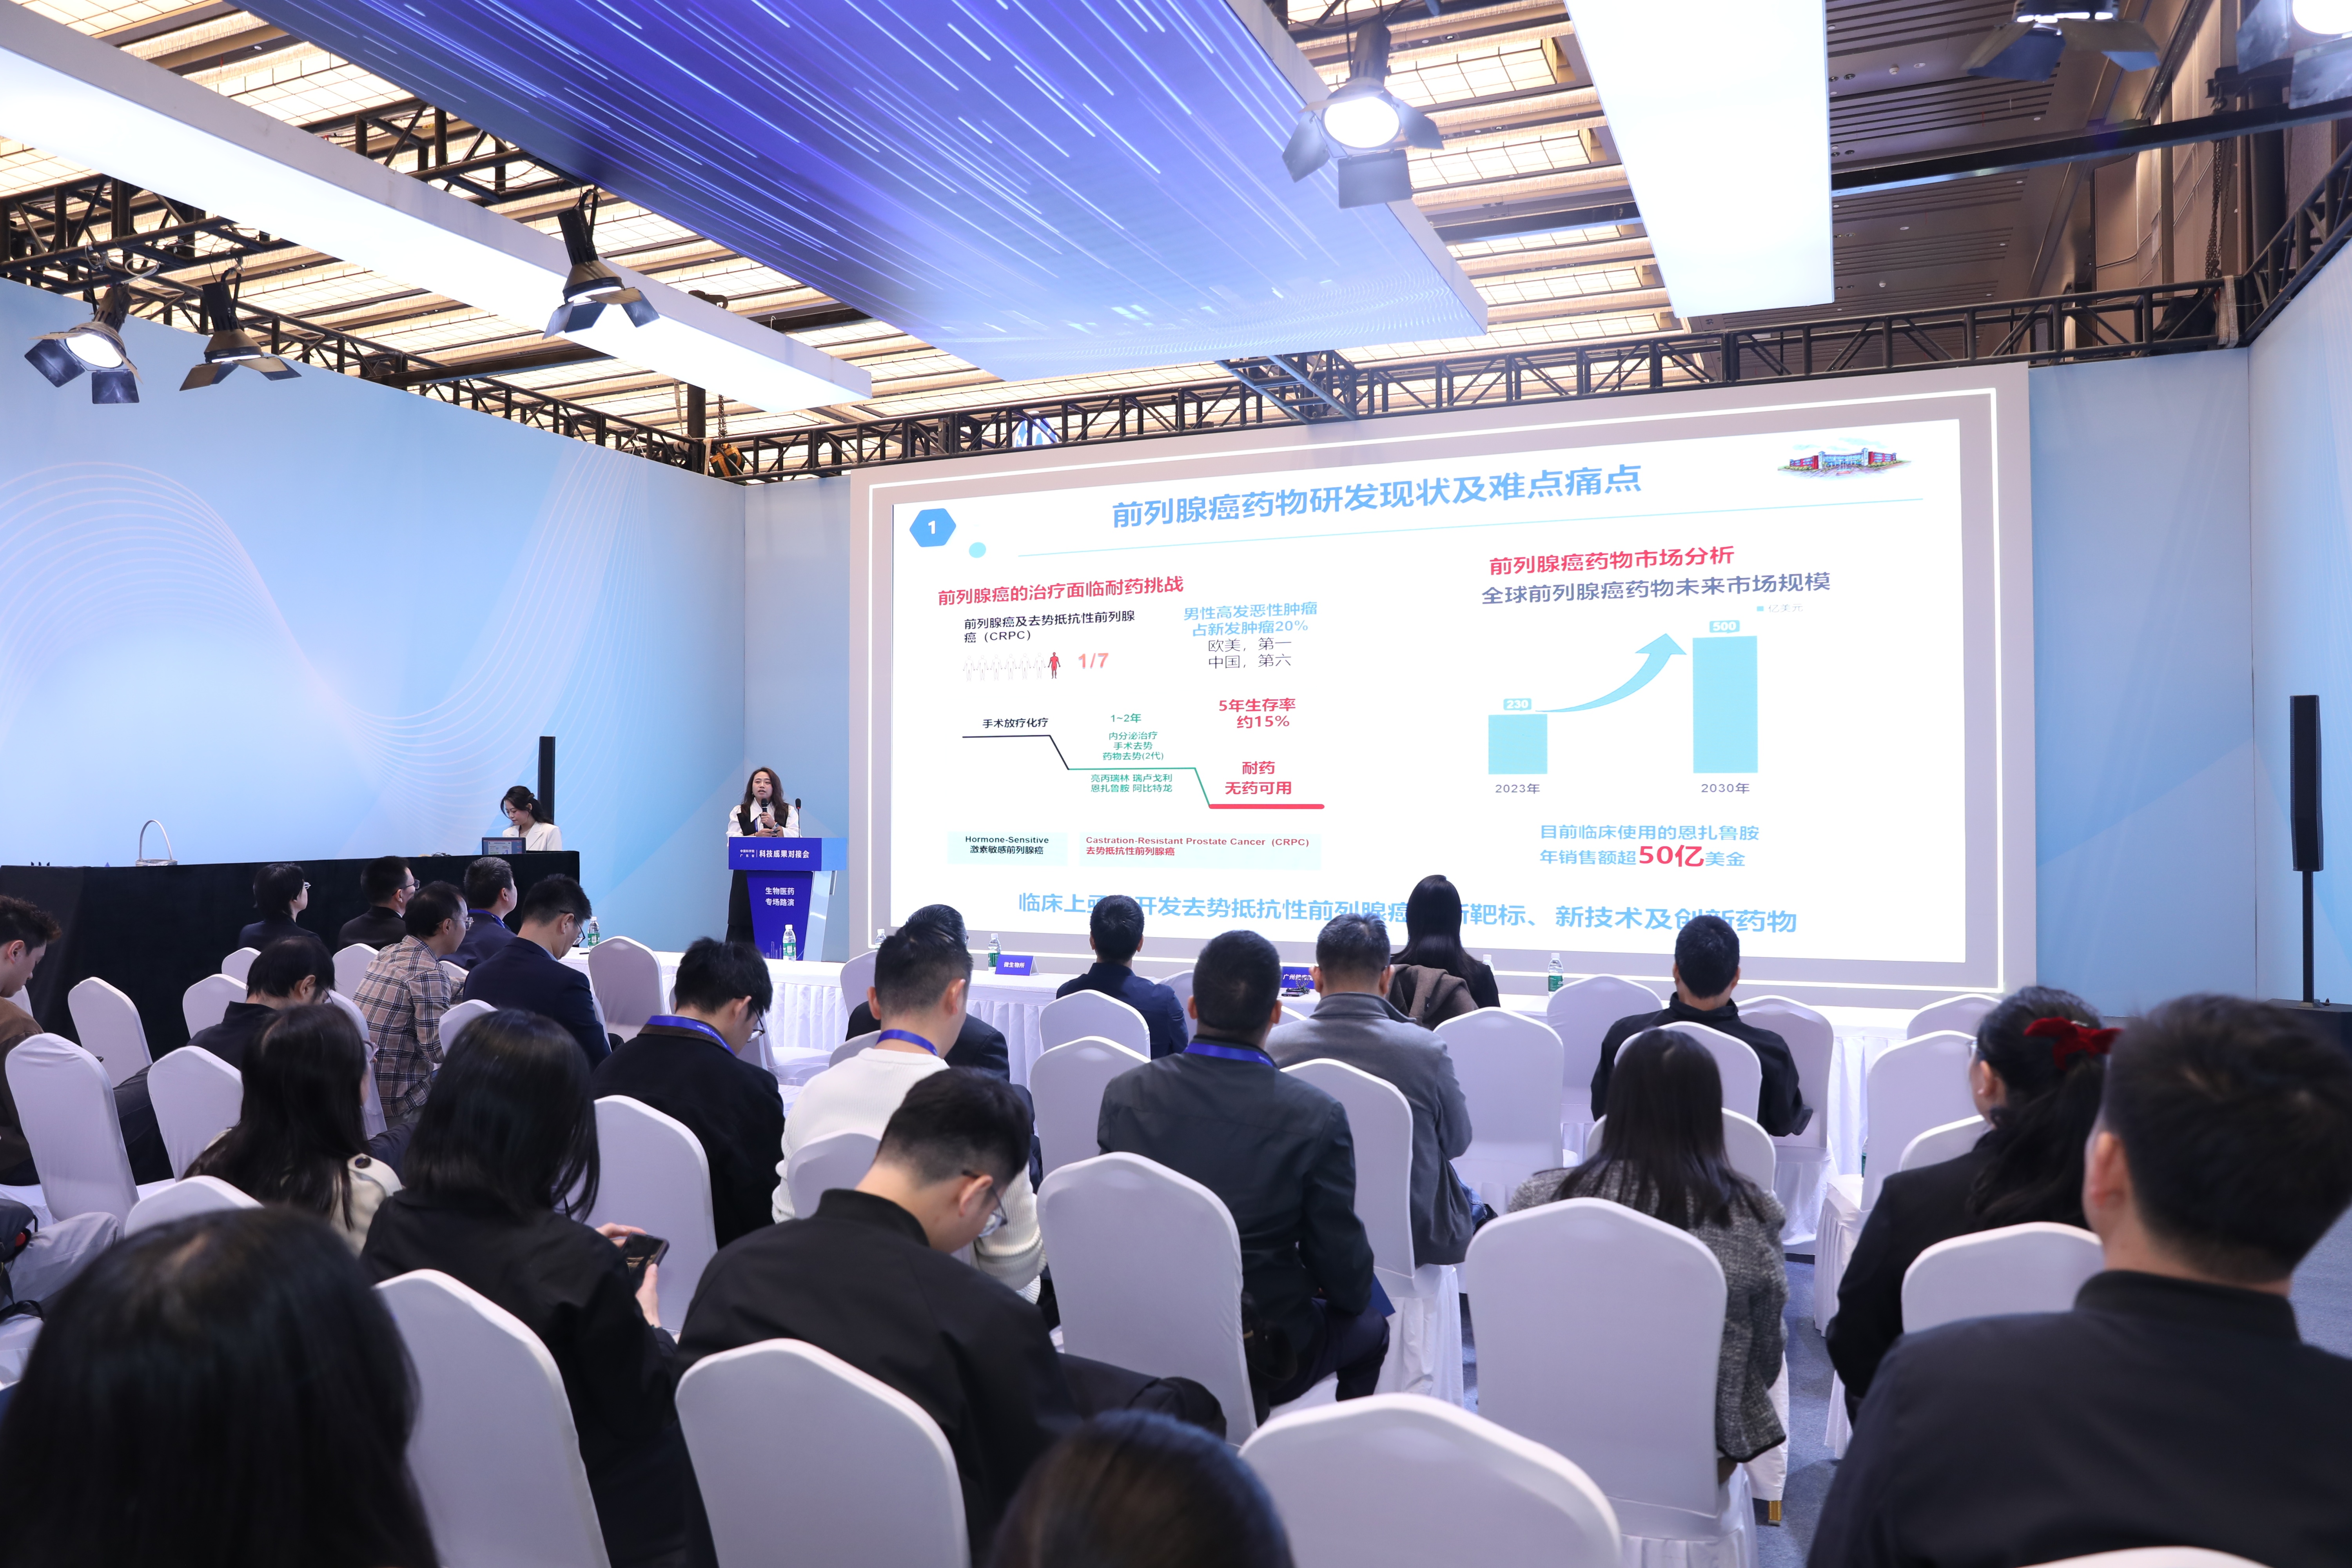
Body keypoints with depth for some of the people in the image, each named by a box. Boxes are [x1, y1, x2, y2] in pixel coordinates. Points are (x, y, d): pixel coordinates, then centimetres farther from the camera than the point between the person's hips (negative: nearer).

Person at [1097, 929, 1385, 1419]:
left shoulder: (1124, 1093, -11)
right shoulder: (1316, 1116, -21)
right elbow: (1341, 1261, -11)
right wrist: (1353, 1295, 12)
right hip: (1264, 1358, -4)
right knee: (1369, 1320, 27)